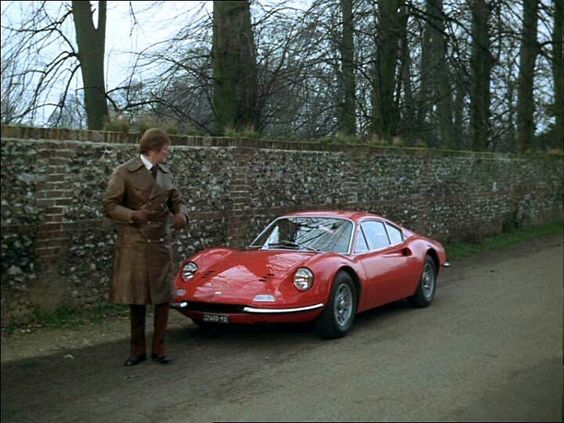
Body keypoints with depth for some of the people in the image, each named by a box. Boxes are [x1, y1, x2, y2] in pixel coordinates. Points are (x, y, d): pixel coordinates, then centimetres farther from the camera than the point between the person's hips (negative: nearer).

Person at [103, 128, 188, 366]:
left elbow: (177, 202, 16)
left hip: (162, 244, 4)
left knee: (163, 297, 2)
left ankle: (159, 348, 15)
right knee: (136, 299, 4)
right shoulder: (124, 173, -5)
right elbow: (109, 206, -7)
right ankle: (138, 350, 17)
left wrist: (181, 214, -8)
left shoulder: (166, 174, 11)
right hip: (134, 245, -4)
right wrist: (134, 215, -24)